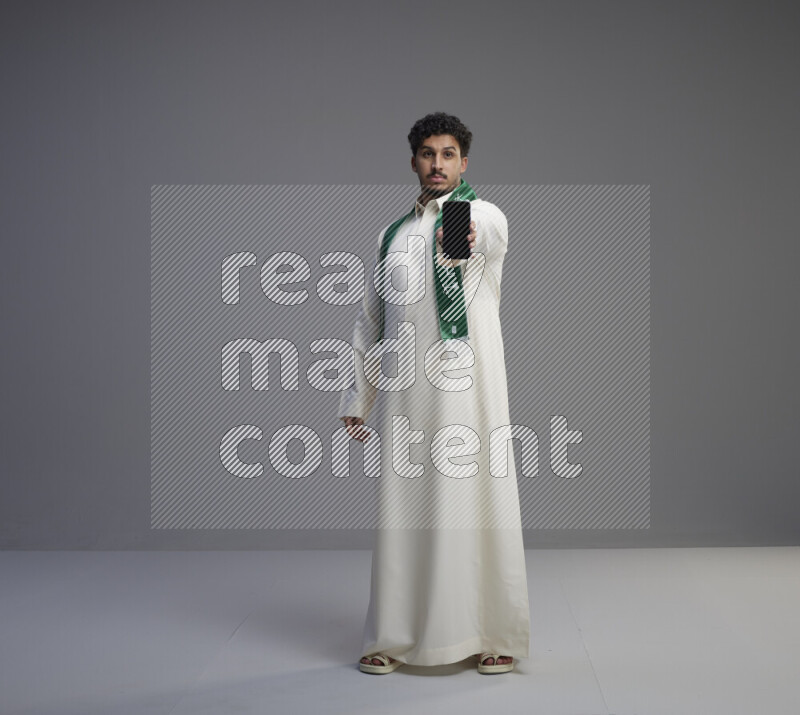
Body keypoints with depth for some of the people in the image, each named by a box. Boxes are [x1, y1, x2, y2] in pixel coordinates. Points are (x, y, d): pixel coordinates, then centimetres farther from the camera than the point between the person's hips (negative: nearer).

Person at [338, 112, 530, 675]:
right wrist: (357, 400, 15)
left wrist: (464, 238, -51)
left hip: (467, 386, -4)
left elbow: (490, 235, -26)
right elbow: (370, 321, 20)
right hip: (404, 395, 4)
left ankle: (494, 635, 10)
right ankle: (395, 637, 16)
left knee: (477, 505, -3)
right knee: (403, 509, 6)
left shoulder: (485, 215, 2)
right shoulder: (393, 235, 17)